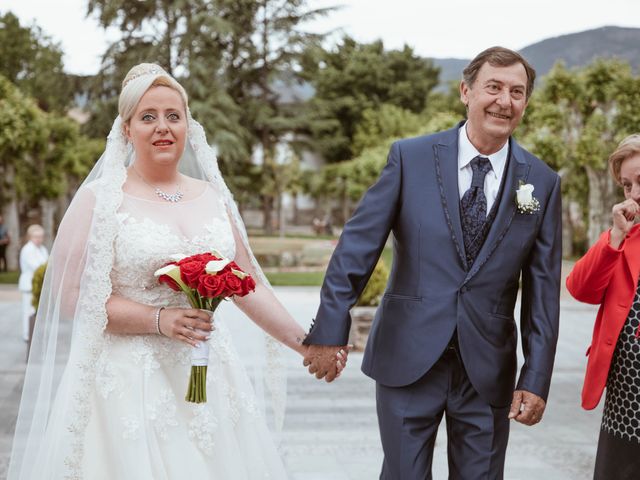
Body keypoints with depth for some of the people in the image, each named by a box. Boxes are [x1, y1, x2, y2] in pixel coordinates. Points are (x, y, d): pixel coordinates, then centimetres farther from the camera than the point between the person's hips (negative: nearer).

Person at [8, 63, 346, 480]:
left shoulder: (212, 196, 8)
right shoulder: (101, 199, -6)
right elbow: (70, 294, -10)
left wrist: (303, 342, 5)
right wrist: (159, 319, -18)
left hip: (208, 378, 4)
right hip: (131, 381, -4)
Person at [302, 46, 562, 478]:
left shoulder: (543, 183, 1)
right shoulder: (411, 157, -4)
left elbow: (542, 291, 1)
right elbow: (358, 245, -5)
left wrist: (536, 380, -2)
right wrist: (330, 331, -10)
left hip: (487, 370, 2)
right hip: (407, 359, -1)